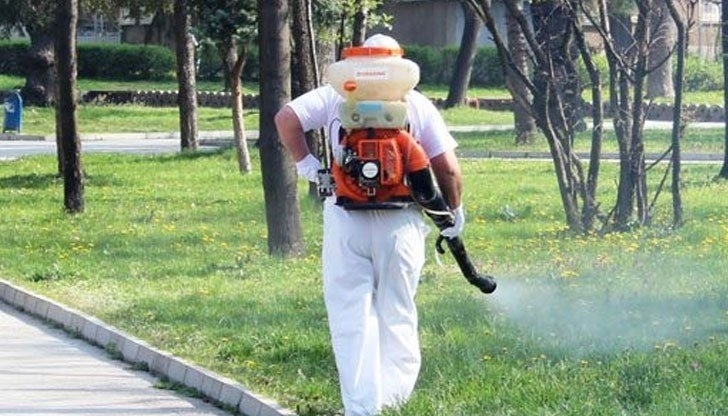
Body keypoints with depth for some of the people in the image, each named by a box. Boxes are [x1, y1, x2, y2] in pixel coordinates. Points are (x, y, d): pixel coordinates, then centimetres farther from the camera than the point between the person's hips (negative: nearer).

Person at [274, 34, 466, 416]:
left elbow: (286, 117, -4)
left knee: (350, 313, 3)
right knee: (397, 312, 14)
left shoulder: (336, 96, 7)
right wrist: (454, 211, 17)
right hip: (400, 222, 1)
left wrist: (305, 163, 6)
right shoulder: (418, 105, 7)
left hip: (346, 220, -1)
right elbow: (447, 168, 3)